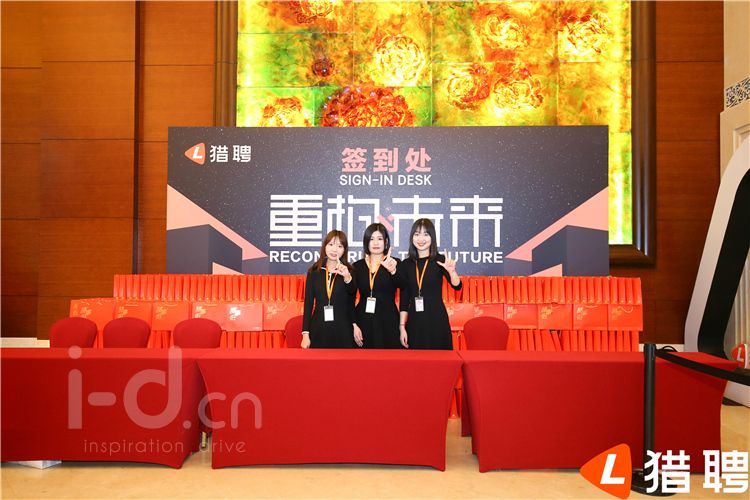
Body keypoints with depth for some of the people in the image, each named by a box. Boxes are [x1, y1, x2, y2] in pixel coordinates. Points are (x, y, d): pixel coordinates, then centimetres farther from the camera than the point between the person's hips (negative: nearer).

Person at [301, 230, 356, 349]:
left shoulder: (349, 271, 0)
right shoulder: (314, 271, 4)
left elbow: (352, 292, -19)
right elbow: (308, 303, 5)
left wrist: (347, 277, -40)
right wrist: (305, 333, 0)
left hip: (342, 331, -1)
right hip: (318, 330, 1)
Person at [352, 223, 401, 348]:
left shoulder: (395, 263, 1)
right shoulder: (357, 266, 7)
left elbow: (401, 285, -19)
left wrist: (393, 271, -37)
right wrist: (353, 324, -3)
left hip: (388, 322, -2)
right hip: (363, 322, 2)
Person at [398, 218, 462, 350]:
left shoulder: (440, 260, -3)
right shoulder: (406, 264, 4)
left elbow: (457, 286, -15)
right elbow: (404, 299, 7)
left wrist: (451, 271, -35)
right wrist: (402, 327, 3)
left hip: (437, 320, -2)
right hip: (414, 321, 2)